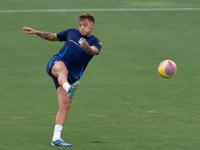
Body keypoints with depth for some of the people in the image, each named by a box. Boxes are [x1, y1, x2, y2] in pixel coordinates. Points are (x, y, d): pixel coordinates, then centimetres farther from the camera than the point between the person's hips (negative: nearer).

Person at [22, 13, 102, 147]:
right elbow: (52, 37, 27)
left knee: (65, 105, -7)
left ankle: (56, 138, -3)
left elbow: (95, 51, -20)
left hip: (72, 77, 2)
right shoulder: (71, 33, 12)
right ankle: (68, 88, -74)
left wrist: (88, 49, -44)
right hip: (57, 62, -2)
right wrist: (36, 32, 15)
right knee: (63, 69, -39)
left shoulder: (95, 42, 5)